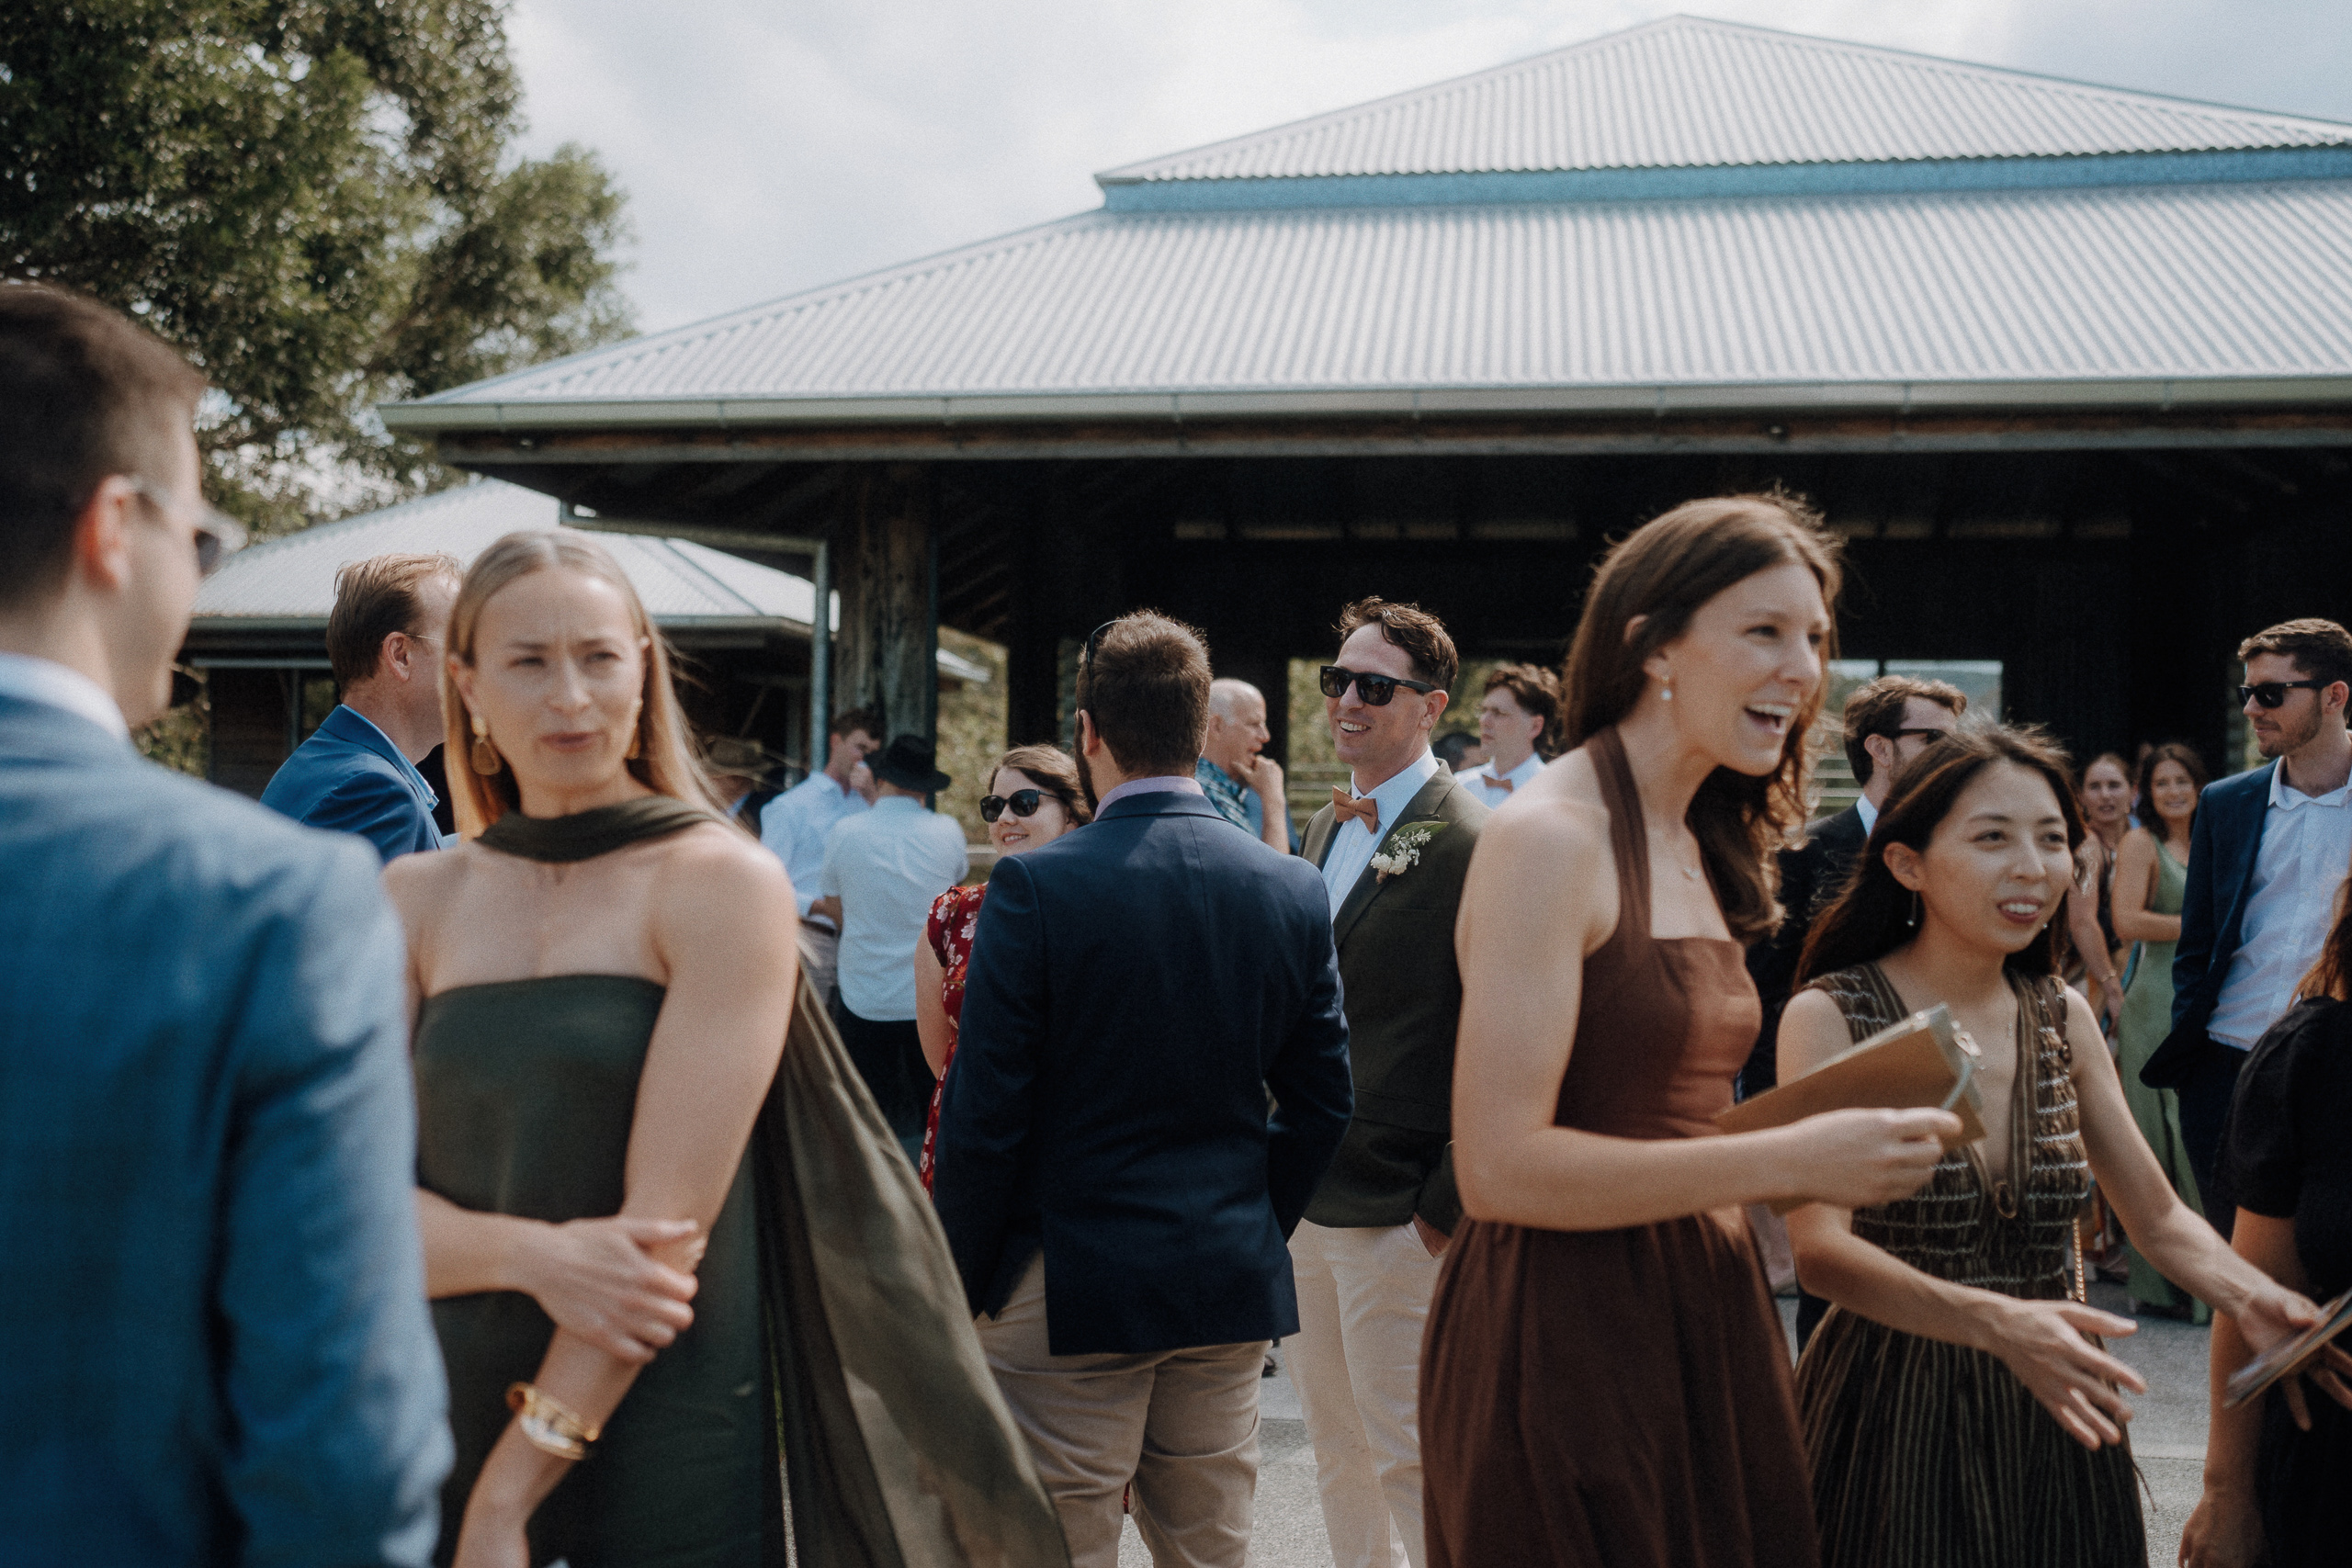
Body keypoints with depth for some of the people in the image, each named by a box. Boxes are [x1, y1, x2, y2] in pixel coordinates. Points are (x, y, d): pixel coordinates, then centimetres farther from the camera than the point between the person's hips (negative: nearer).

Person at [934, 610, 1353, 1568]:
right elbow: (1320, 1104, 6)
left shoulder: (1034, 887, -14)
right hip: (1234, 1290, 5)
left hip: (1070, 1288, -4)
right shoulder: (1294, 892, 0)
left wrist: (960, 1282, 0)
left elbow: (985, 1114, -12)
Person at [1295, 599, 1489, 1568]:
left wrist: (1446, 1207, -16)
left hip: (1396, 1215, -8)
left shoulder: (1470, 846, -14)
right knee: (1336, 1452, 18)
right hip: (1308, 1199, 8)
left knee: (1409, 1456, 1)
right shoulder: (1327, 828, 12)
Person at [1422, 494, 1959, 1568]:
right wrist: (1786, 1160, -20)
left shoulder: (1697, 849, 13)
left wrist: (1831, 1151, 5)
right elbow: (1498, 1166, -21)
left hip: (1702, 1319, 8)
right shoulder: (1549, 837, -15)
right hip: (1565, 1335, -8)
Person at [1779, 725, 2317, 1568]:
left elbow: (2159, 1218, 9)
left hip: (2052, 1413, 5)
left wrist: (2253, 1296, -12)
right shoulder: (1829, 1016, -13)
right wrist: (1994, 1322, -38)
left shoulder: (2064, 1017, 4)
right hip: (1893, 1407, -5)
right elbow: (1819, 1245, -23)